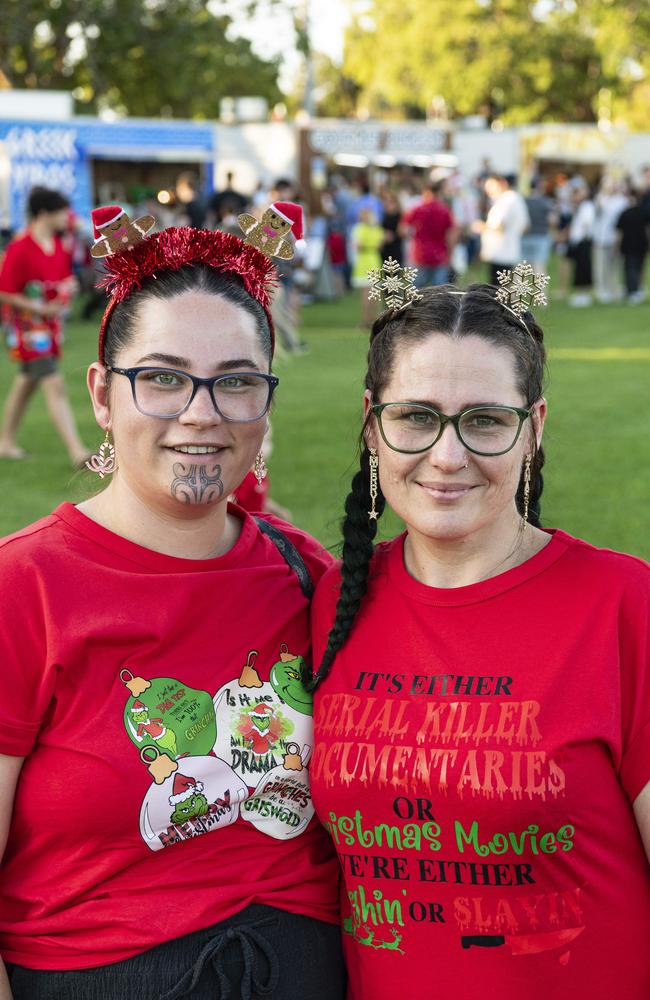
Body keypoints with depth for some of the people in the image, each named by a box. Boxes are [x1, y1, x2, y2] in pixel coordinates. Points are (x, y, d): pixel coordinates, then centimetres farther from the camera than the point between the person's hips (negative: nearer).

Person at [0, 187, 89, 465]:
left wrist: (69, 286, -3)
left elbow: (65, 275, 21)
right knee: (54, 385, -15)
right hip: (27, 324, -8)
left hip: (52, 324, 8)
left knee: (27, 381, 18)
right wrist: (42, 308, -21)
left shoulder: (59, 244, 5)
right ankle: (77, 451, -19)